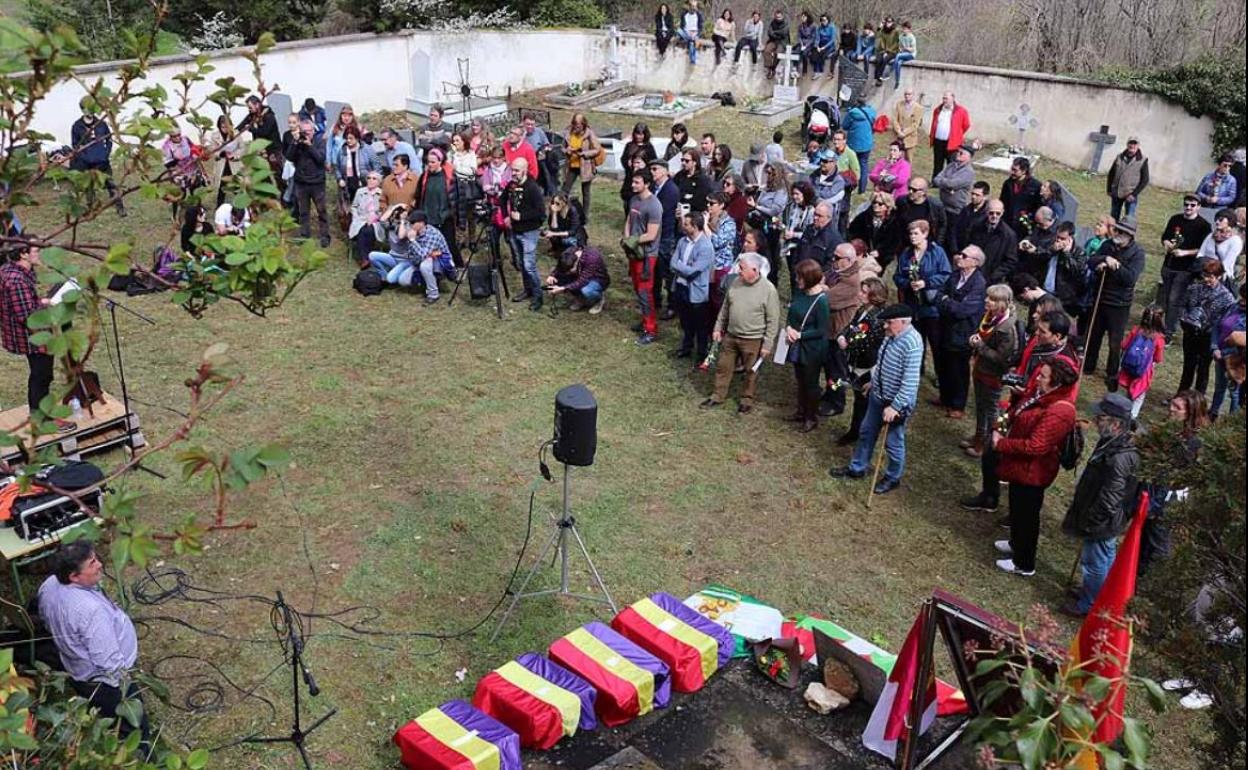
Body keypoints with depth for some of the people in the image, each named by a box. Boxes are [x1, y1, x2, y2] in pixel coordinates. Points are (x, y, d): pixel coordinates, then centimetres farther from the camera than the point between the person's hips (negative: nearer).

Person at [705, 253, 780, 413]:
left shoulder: (768, 290, -18)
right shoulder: (735, 283, -3)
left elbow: (773, 321, -14)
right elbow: (725, 308, 11)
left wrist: (767, 344, -14)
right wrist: (718, 328, 10)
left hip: (753, 340, -5)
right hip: (730, 336, 5)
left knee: (751, 371, 12)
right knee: (723, 367, 15)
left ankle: (747, 399, 30)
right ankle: (718, 396, 31)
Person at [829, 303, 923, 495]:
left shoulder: (912, 344, -29)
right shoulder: (893, 335, -1)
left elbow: (910, 381, -30)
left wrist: (895, 406, -29)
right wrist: (873, 382, 24)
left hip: (896, 402, -9)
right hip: (878, 396, 9)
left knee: (893, 443, 10)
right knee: (866, 432, 22)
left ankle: (893, 478, 31)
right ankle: (857, 468, 39)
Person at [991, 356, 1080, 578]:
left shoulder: (1058, 412, -31)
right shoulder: (1045, 395, -1)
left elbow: (1034, 446, -33)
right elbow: (1019, 415, 15)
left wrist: (1001, 444, -23)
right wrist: (1003, 428, -3)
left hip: (1031, 472, -10)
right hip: (1022, 467, 10)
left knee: (1026, 514, 8)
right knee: (1017, 508, 28)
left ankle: (1024, 564, 25)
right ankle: (1016, 544, 51)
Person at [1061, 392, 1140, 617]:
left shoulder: (1120, 457, -34)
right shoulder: (1112, 442, -3)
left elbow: (1109, 499, -28)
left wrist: (1089, 522, -19)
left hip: (1102, 523, -9)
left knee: (1095, 562, 10)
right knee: (1106, 557, 27)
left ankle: (1088, 605, 28)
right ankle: (1097, 592, 46)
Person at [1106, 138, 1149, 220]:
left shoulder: (1142, 161, -7)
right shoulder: (1120, 157, 1)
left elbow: (1145, 180, -7)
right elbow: (1111, 174, 10)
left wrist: (1134, 194, -14)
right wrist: (1109, 190, 8)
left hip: (1131, 196, -3)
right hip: (1116, 194, 3)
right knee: (1113, 218, 12)